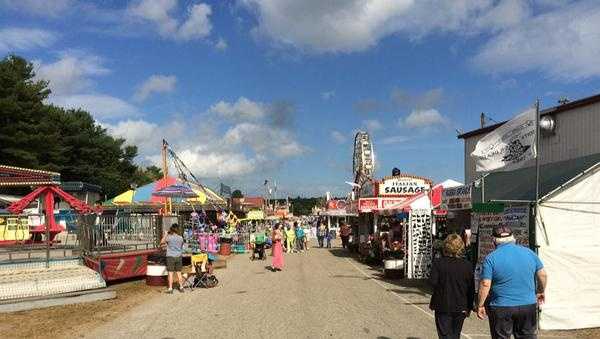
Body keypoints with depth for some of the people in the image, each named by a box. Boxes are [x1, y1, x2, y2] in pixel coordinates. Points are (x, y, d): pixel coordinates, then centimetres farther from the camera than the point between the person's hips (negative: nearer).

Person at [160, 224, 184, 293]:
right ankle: (181, 287, 16)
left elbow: (161, 242, 4)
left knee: (171, 273, 1)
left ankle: (170, 288, 3)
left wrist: (166, 234, 9)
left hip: (171, 256, -4)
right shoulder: (181, 238, 0)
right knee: (179, 273, 11)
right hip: (178, 256, 4)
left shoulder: (169, 237, -11)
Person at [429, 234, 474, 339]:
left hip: (443, 307, -3)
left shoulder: (438, 263, -10)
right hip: (460, 307, 3)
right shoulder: (467, 265, -3)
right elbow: (471, 288, 1)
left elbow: (432, 282, -17)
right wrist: (469, 307, 11)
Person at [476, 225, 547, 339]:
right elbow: (542, 275, 9)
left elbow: (485, 284, -15)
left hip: (501, 308, -3)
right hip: (528, 306, 4)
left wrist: (480, 305, -5)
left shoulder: (491, 258, -11)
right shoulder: (529, 252, 1)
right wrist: (540, 292, 25)